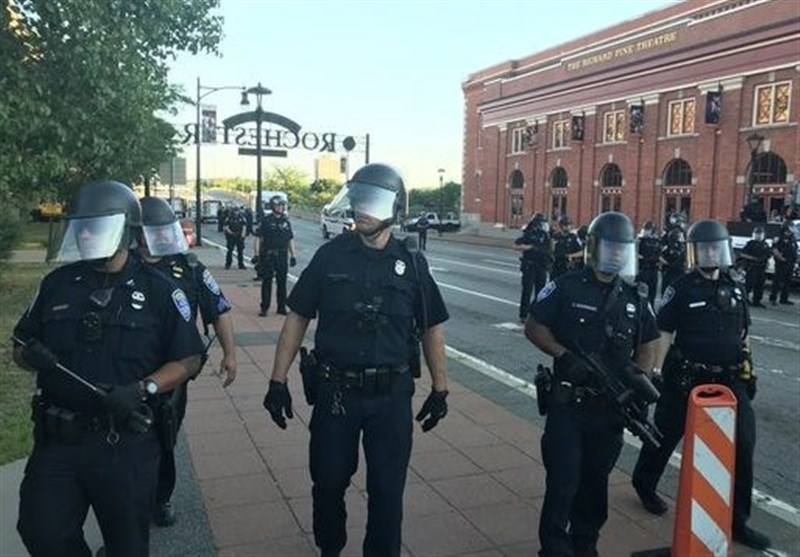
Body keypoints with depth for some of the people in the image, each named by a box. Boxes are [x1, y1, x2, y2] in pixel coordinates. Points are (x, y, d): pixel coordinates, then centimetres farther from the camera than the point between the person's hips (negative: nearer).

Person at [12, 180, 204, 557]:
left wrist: (142, 389, -18)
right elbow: (20, 347, 14)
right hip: (56, 440, 3)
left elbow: (188, 360, -3)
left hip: (126, 444, -2)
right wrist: (32, 355, -9)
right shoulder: (57, 284, 6)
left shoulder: (158, 291, -4)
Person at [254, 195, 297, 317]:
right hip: (268, 255, -3)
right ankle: (264, 308, 6)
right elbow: (258, 238, -4)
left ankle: (282, 307, 15)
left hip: (283, 256, 4)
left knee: (282, 282, 7)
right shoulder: (266, 220, -2)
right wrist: (257, 255, -10)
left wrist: (292, 255, 8)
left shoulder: (286, 221, 11)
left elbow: (290, 240, 14)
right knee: (266, 282, 0)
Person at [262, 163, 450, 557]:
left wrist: (440, 389, 5)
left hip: (391, 395, 0)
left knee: (387, 489, 10)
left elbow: (431, 330, 5)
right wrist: (278, 381, -3)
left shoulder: (412, 265, -2)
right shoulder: (330, 256, -3)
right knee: (328, 482, 16)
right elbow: (297, 318, 0)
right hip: (335, 391, 1)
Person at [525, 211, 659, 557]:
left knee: (596, 481, 16)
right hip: (568, 403, -4)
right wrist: (565, 356, -18)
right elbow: (533, 327, -5)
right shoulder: (566, 288, -6)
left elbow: (648, 345, 13)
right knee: (563, 482, -2)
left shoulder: (634, 298, 6)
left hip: (611, 407, 4)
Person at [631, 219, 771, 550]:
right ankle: (644, 483, 38)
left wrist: (748, 371, 14)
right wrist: (657, 370, -12)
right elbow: (664, 332, -8)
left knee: (742, 443, -2)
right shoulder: (681, 289, -8)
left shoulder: (735, 286, 7)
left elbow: (742, 333, 15)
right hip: (687, 378, -4)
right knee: (666, 433, 11)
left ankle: (737, 520, 10)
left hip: (729, 379, 4)